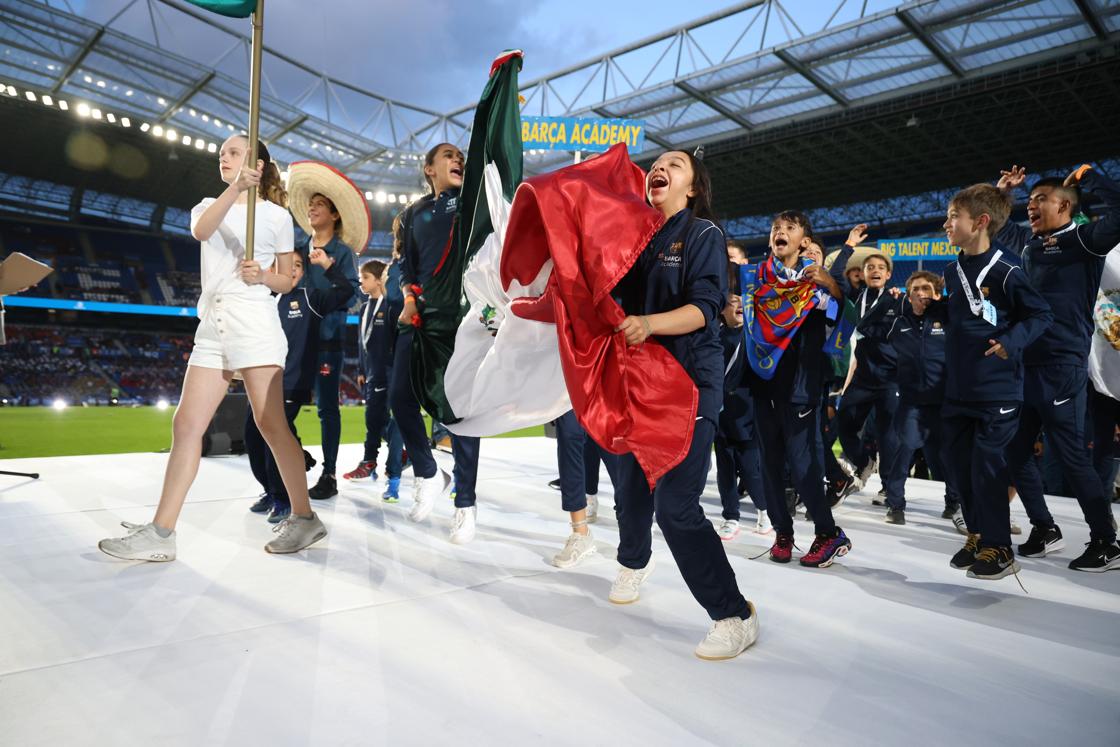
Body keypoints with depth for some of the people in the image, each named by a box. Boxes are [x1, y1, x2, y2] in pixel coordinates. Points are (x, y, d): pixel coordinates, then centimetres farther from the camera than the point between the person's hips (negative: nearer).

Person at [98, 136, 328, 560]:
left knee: (270, 423, -8)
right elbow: (201, 230, -9)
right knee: (186, 425, 0)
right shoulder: (207, 206, 18)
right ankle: (160, 533, 4)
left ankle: (304, 518, 2)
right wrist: (236, 188, -21)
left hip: (255, 322, -5)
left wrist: (262, 276, -12)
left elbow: (287, 281, 9)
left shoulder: (276, 215, 7)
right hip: (212, 326, 5)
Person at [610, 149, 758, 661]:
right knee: (630, 486, 15)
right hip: (637, 375, 6)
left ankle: (735, 615, 2)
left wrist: (649, 323, -32)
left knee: (676, 504, -13)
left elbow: (705, 308, -15)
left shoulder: (703, 234, -3)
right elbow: (609, 290, 11)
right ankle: (634, 562, 45)